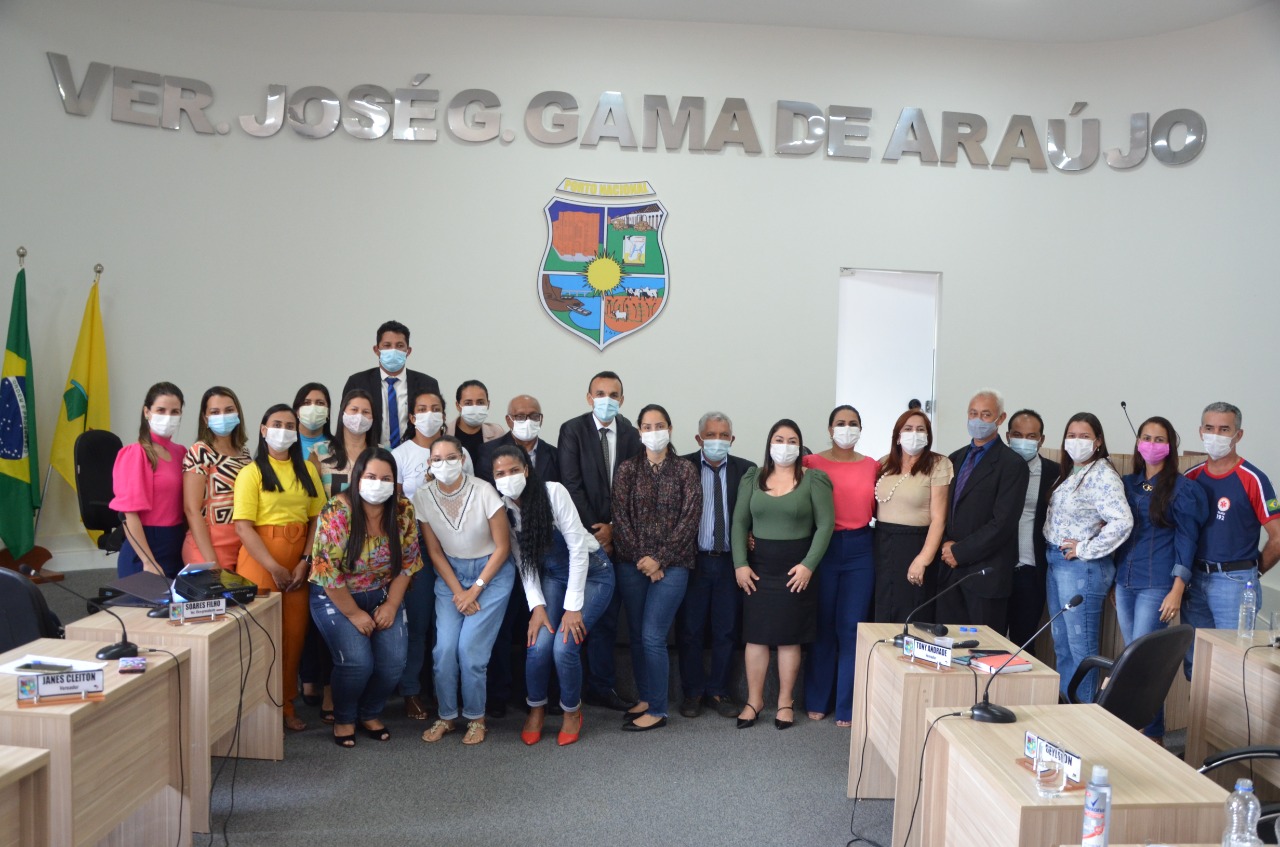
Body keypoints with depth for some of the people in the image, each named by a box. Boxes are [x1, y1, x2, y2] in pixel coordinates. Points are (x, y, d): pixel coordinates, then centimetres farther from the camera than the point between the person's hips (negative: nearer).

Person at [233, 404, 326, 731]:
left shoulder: (307, 470, 11)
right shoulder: (252, 472, -2)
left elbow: (317, 518, 7)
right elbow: (243, 526, -9)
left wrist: (306, 561, -6)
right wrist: (274, 567, -16)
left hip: (299, 562, 4)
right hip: (261, 560, -4)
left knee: (295, 633, 6)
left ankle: (287, 704, 19)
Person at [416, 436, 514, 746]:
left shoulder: (483, 491, -19)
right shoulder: (423, 496, -10)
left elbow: (503, 547, -11)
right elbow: (435, 552, 0)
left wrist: (475, 590, -11)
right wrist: (457, 591, -8)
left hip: (492, 571, -3)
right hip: (450, 573, 3)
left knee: (470, 648, -12)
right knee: (444, 648, -10)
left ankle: (476, 718, 9)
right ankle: (446, 716, 12)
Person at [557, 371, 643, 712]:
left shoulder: (632, 434, 6)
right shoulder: (572, 430, -2)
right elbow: (571, 485, -7)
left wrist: (612, 528, -6)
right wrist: (592, 531, -10)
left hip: (615, 537, 3)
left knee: (607, 616, 6)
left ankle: (601, 687, 14)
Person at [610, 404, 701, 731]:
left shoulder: (686, 471, 1)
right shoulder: (627, 469, 5)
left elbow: (690, 519, -5)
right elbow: (620, 517, 0)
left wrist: (659, 559, -11)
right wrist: (641, 559, -9)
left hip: (671, 565, -3)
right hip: (632, 565, 3)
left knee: (652, 637, -7)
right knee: (637, 637, 8)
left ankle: (657, 711, 4)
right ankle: (645, 699, 24)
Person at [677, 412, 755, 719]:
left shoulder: (746, 470, 3)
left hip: (730, 562, 1)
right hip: (693, 560, -1)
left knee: (725, 631, 9)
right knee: (690, 630, 6)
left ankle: (718, 691, 23)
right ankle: (693, 692, 20)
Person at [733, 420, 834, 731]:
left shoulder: (813, 480, -1)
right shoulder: (752, 478, 6)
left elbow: (825, 524, -5)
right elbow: (740, 522, 3)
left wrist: (809, 565, -12)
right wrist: (740, 563, -6)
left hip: (796, 567, -2)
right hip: (758, 566, 2)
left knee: (789, 637, 4)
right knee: (755, 635, 4)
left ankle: (785, 702, 16)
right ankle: (754, 700, 14)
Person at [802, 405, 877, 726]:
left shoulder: (872, 466, 8)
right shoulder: (812, 463, -1)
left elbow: (876, 510, 14)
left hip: (860, 550, 2)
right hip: (823, 548, -2)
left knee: (852, 628, 4)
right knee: (822, 627, 6)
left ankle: (847, 706, 13)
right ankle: (817, 701, 20)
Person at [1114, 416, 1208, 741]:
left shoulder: (1181, 488, -4)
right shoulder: (1128, 484, 12)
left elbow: (1186, 541, -6)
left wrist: (1177, 590, -13)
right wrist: (1112, 581, 15)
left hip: (1156, 588, -6)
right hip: (1124, 584, 6)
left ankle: (1152, 735, 3)